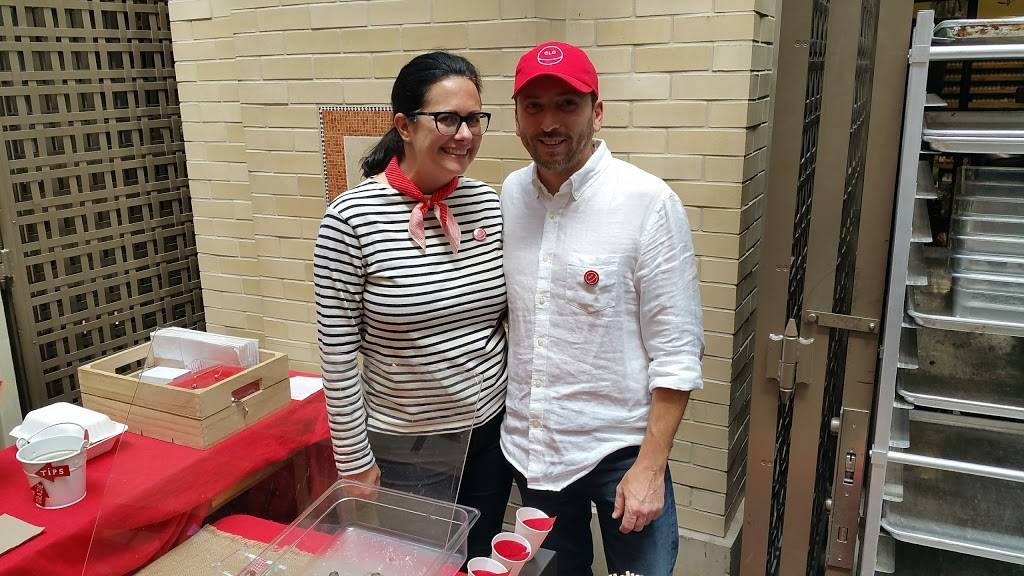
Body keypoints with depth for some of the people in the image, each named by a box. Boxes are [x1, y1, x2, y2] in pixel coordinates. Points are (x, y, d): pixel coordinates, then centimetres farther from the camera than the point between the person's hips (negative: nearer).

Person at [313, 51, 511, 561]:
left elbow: (507, 318, 6)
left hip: (491, 429, 4)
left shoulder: (489, 205, -4)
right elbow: (337, 354, -13)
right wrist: (355, 462, -8)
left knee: (481, 558, 23)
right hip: (406, 446, -4)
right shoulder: (352, 218, -18)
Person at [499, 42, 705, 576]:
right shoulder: (510, 195, -2)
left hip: (620, 449, -4)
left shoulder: (648, 202, -17)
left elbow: (676, 351, -14)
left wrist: (650, 466, -14)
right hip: (529, 445, 5)